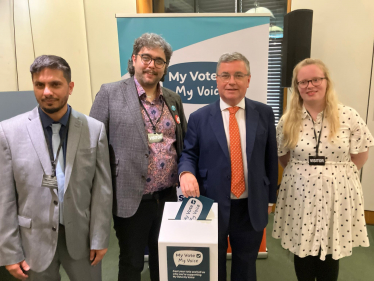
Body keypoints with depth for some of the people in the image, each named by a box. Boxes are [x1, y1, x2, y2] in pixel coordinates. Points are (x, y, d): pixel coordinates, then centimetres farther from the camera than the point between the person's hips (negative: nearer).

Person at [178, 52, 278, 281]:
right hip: (212, 207, -1)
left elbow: (270, 157, 4)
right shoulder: (199, 118, -4)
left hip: (252, 208, 2)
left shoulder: (264, 113, 0)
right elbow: (189, 154, -1)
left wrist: (270, 198, 7)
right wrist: (186, 172, -24)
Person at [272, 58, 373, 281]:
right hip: (300, 195, 1)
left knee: (329, 256, 13)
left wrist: (337, 173, 1)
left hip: (336, 196, -1)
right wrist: (302, 173, 5)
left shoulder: (348, 116, -7)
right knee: (302, 252, 16)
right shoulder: (288, 121, -3)